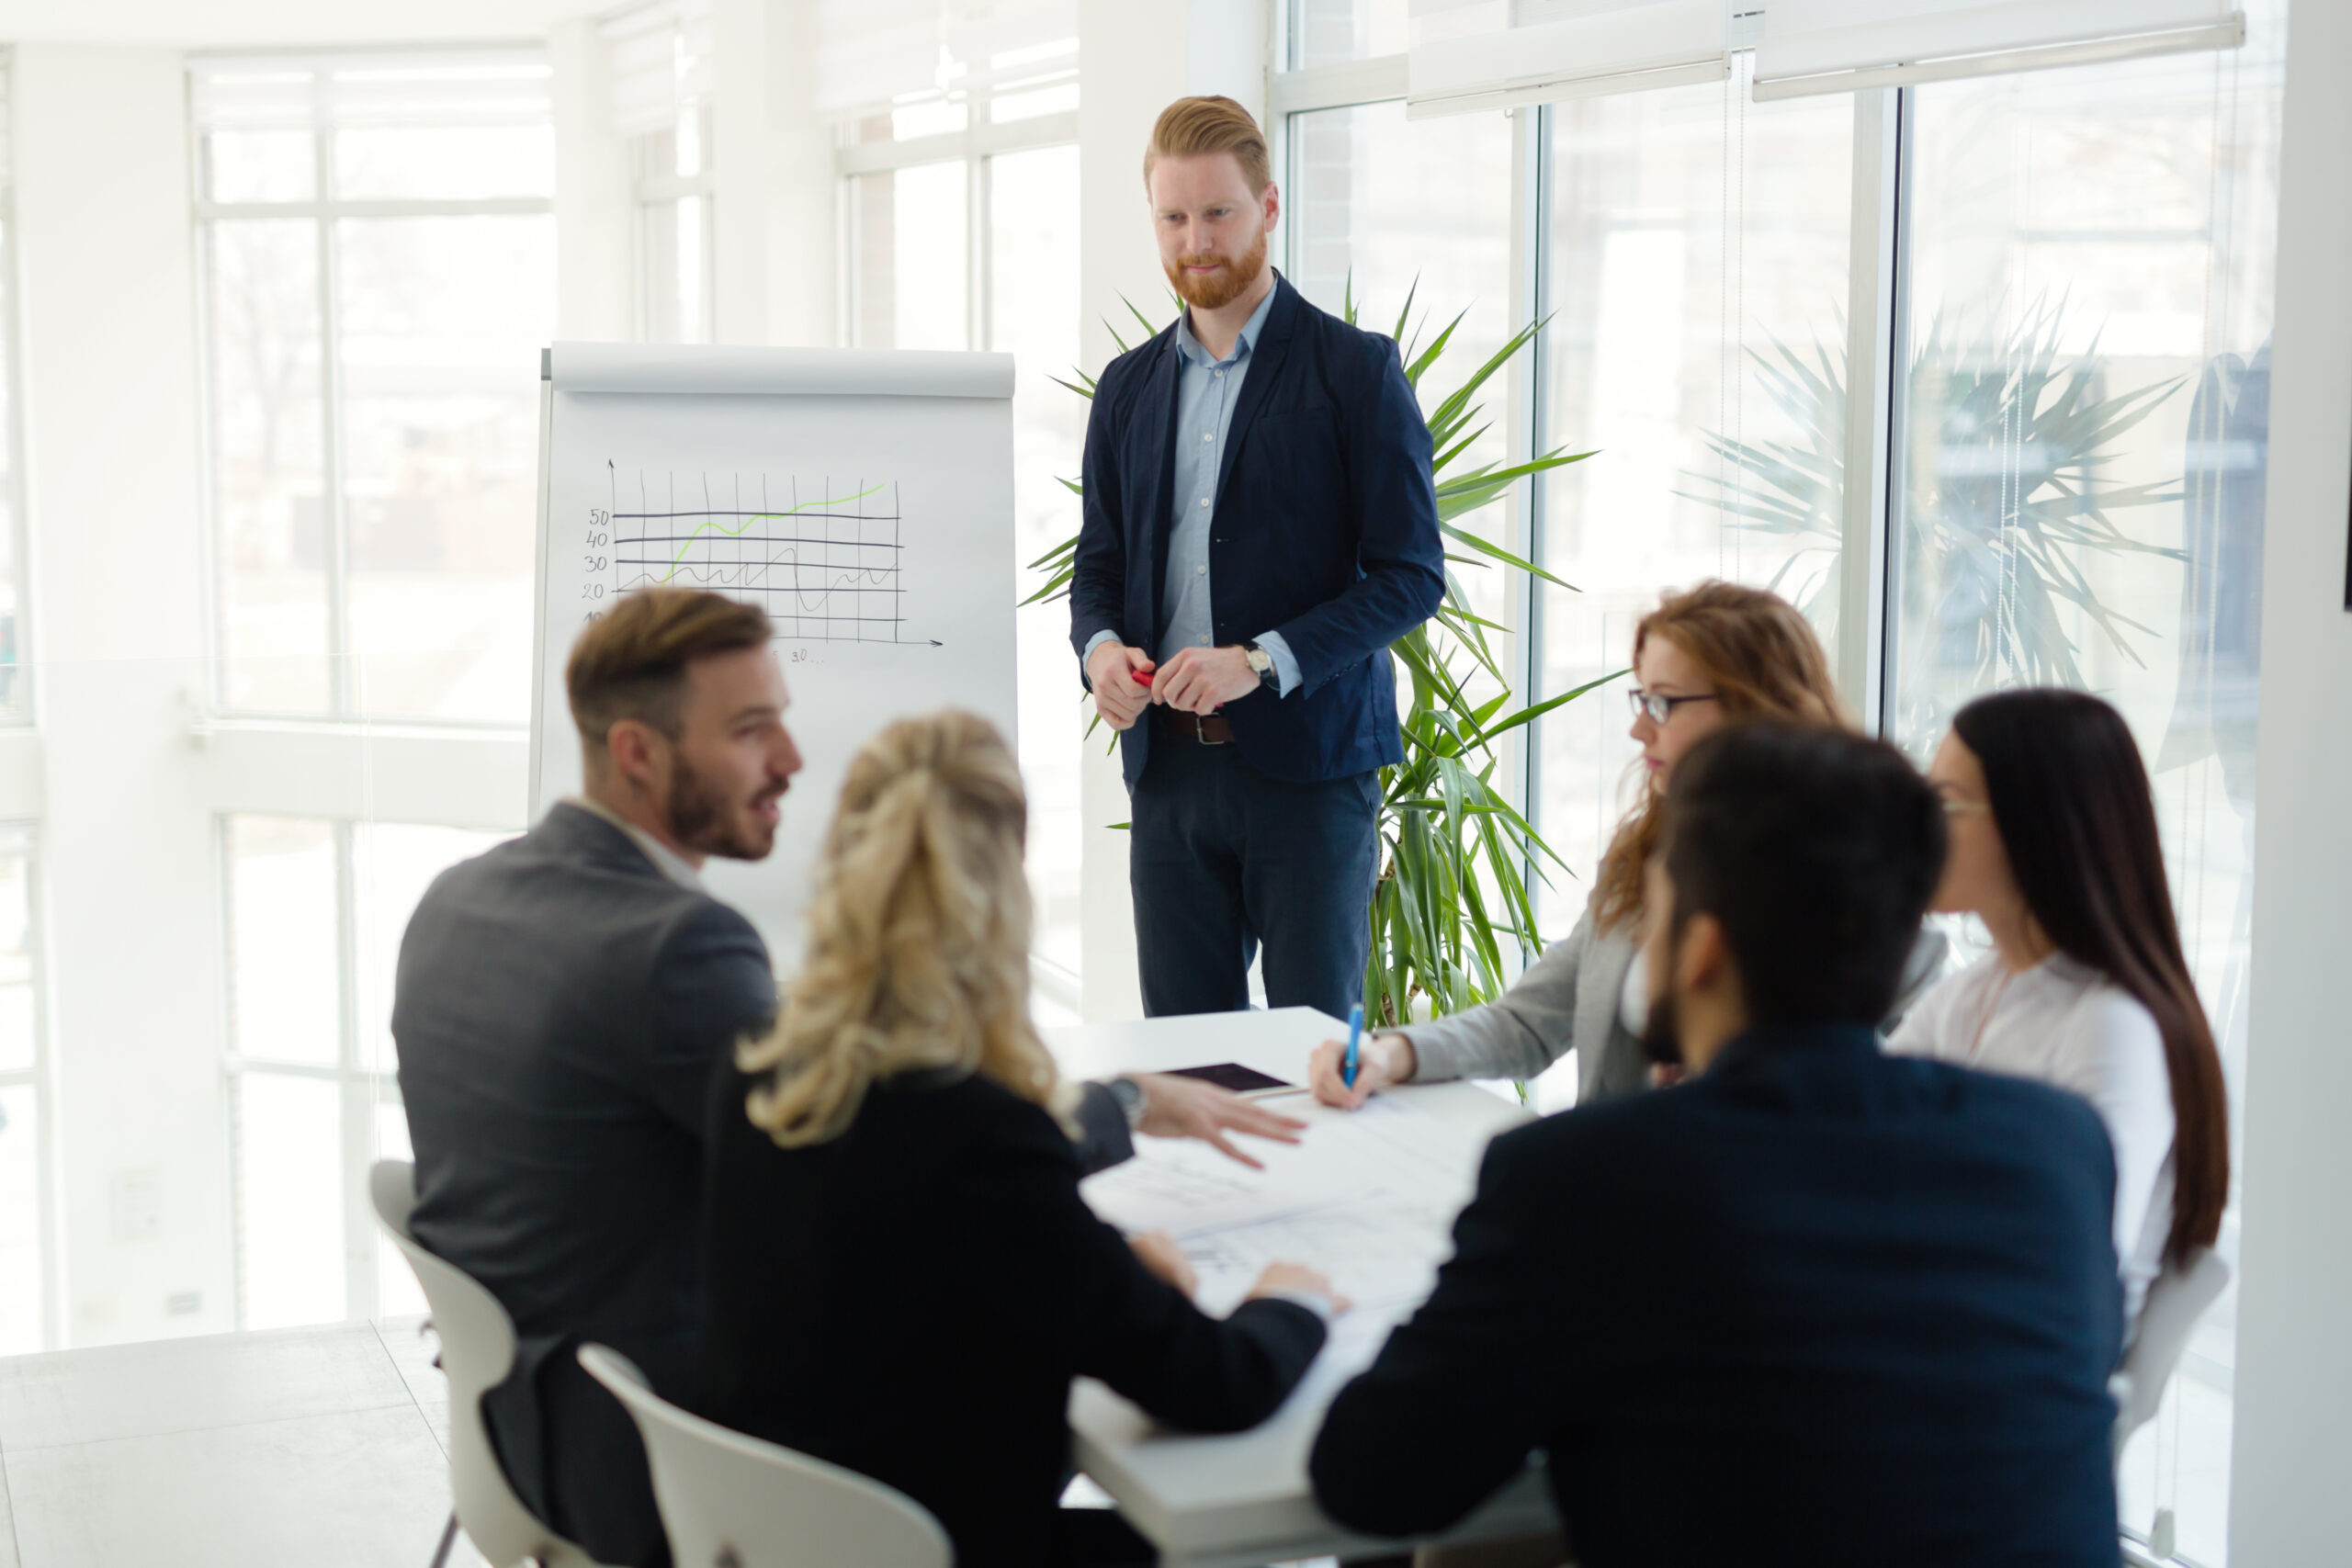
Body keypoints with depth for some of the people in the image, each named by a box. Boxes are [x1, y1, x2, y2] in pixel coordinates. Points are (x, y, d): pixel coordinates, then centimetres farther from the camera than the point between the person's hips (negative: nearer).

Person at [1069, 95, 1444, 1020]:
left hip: (1307, 763, -4)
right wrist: (1099, 647, -5)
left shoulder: (1356, 371, -2)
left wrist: (1261, 661, -18)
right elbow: (1098, 565, 19)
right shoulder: (1128, 387, 15)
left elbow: (1411, 574, -7)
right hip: (1169, 762, 4)